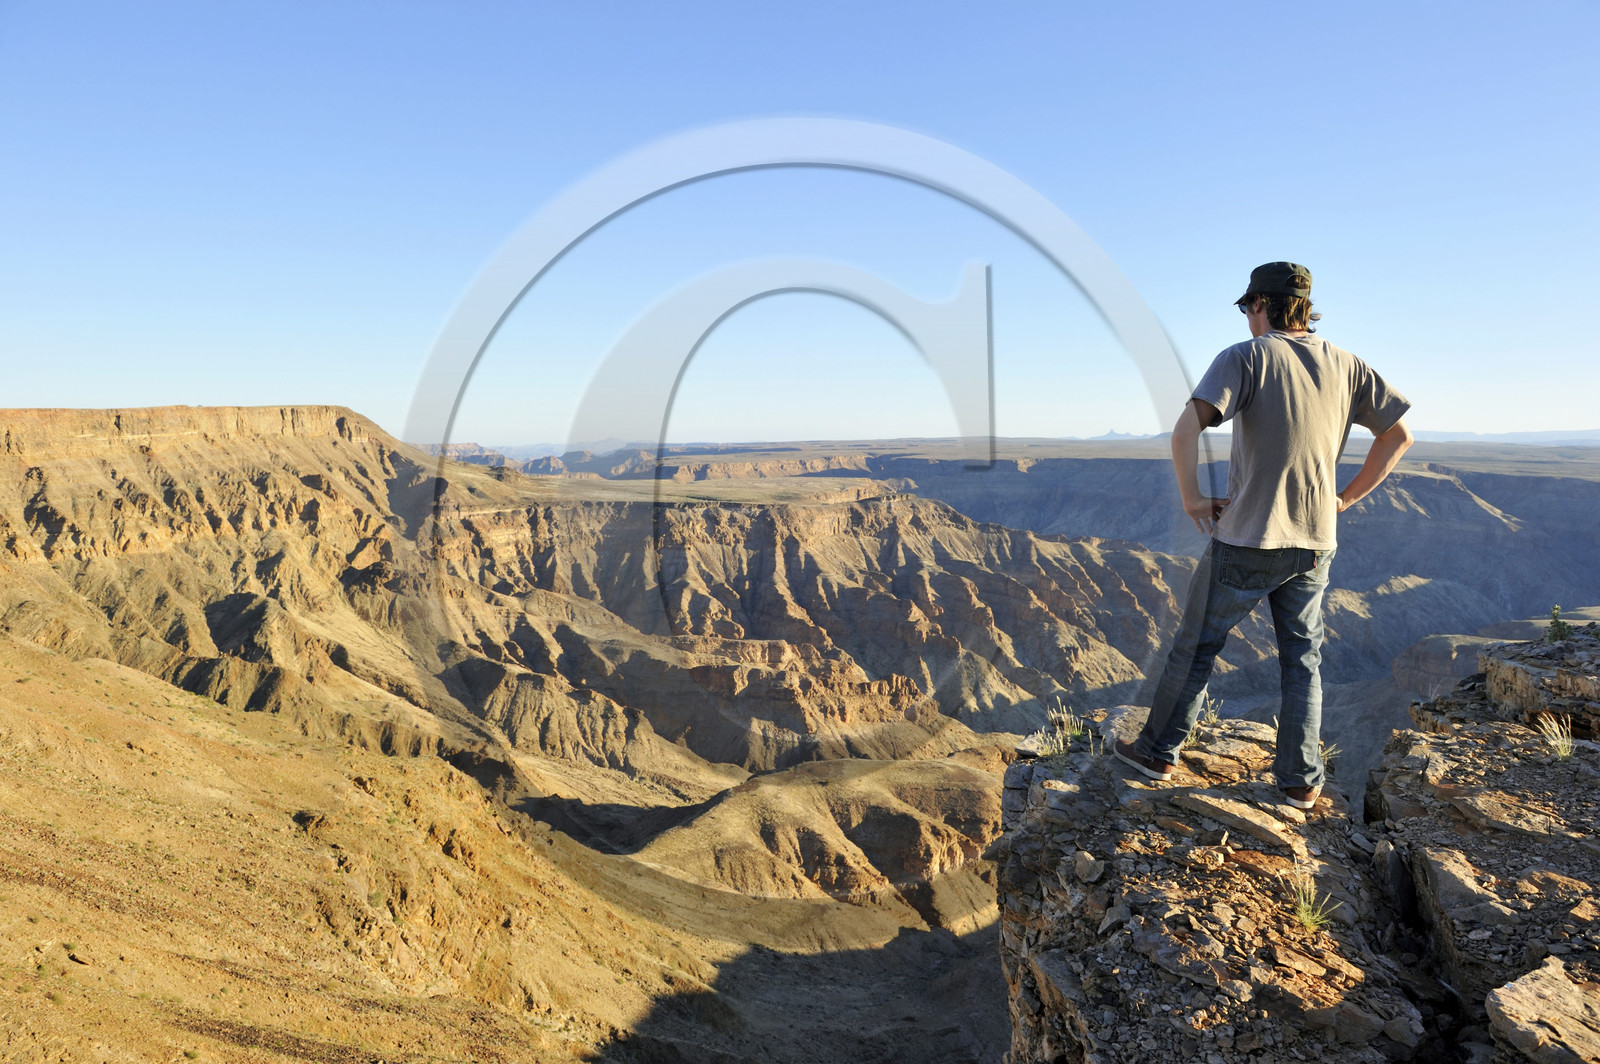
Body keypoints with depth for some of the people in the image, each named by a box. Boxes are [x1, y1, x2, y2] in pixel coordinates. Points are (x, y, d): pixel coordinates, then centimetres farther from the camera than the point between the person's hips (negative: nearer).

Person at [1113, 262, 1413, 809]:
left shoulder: (1246, 357, -10)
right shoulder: (1346, 365, 5)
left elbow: (1186, 429, -24)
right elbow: (1399, 434, 9)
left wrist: (1192, 498, -12)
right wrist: (1344, 498, 10)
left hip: (1246, 540, -4)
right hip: (1315, 544, 5)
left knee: (1196, 647, 10)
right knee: (1303, 660, 16)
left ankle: (1158, 751, 22)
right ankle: (1301, 780, 20)